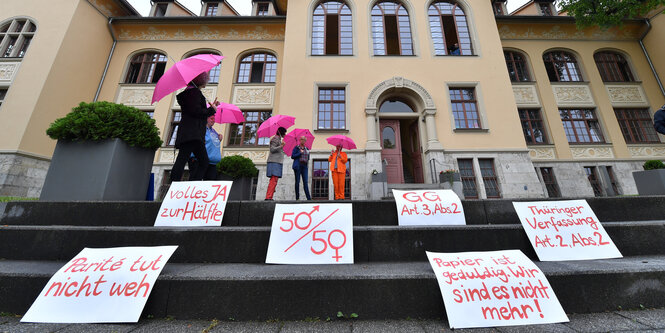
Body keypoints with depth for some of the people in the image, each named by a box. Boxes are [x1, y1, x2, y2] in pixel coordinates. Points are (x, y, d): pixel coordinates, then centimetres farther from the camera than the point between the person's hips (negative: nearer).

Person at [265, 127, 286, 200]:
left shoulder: (279, 139, 25)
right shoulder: (276, 138, -3)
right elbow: (272, 149, -12)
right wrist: (281, 146, -21)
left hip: (277, 161, 10)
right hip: (274, 161, -10)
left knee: (273, 180, 4)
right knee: (274, 180, -16)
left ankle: (268, 197, 4)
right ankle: (268, 197, -18)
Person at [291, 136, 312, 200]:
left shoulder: (307, 149, 18)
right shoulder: (296, 148, 6)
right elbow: (292, 156, -3)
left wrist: (307, 160, 7)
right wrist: (300, 153, -9)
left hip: (304, 166, 3)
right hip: (298, 166, -3)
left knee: (305, 182, -3)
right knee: (297, 182, -2)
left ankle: (308, 197, -7)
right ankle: (297, 197, 4)